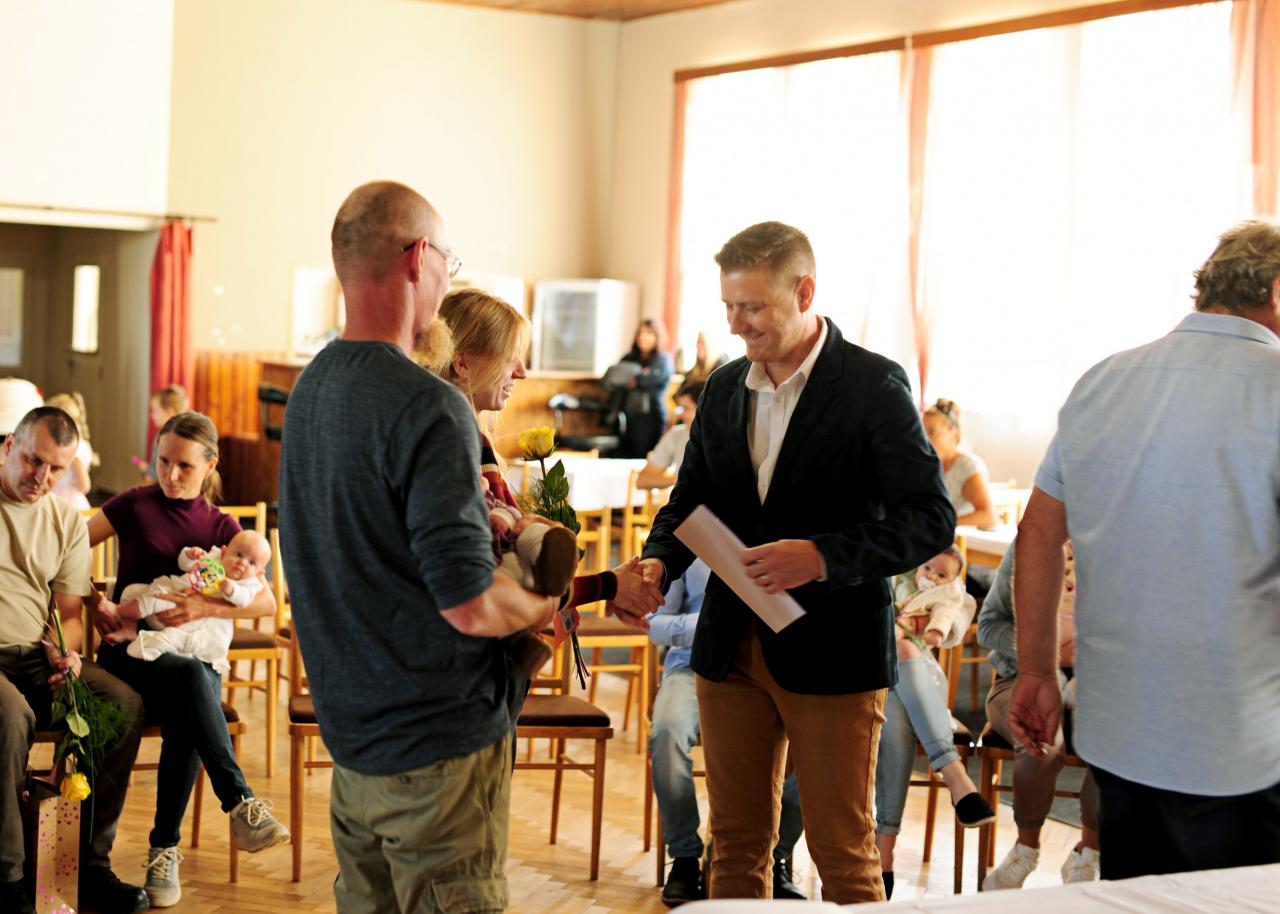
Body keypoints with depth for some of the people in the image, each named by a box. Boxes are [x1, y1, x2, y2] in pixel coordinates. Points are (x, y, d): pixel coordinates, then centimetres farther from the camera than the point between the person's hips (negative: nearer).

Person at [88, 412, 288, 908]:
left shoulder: (221, 527, 9)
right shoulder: (134, 505, 5)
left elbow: (267, 601, -3)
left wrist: (206, 606, -19)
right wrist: (97, 602, -8)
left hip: (197, 654, 2)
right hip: (130, 650, -2)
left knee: (187, 722, -34)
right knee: (190, 676, -37)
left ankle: (165, 849, -22)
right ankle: (240, 803, -44)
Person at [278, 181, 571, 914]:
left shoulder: (311, 388, 7)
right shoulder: (428, 406, -21)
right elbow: (470, 604, -24)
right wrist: (541, 607, -5)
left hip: (352, 729, 9)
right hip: (437, 737, -9)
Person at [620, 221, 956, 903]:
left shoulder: (874, 385, -8)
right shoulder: (724, 388, 10)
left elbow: (931, 517, -12)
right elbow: (691, 500, 19)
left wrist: (824, 556, -25)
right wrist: (658, 563, -3)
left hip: (831, 649, -5)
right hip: (731, 646, 5)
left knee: (844, 856, 3)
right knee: (736, 843, 14)